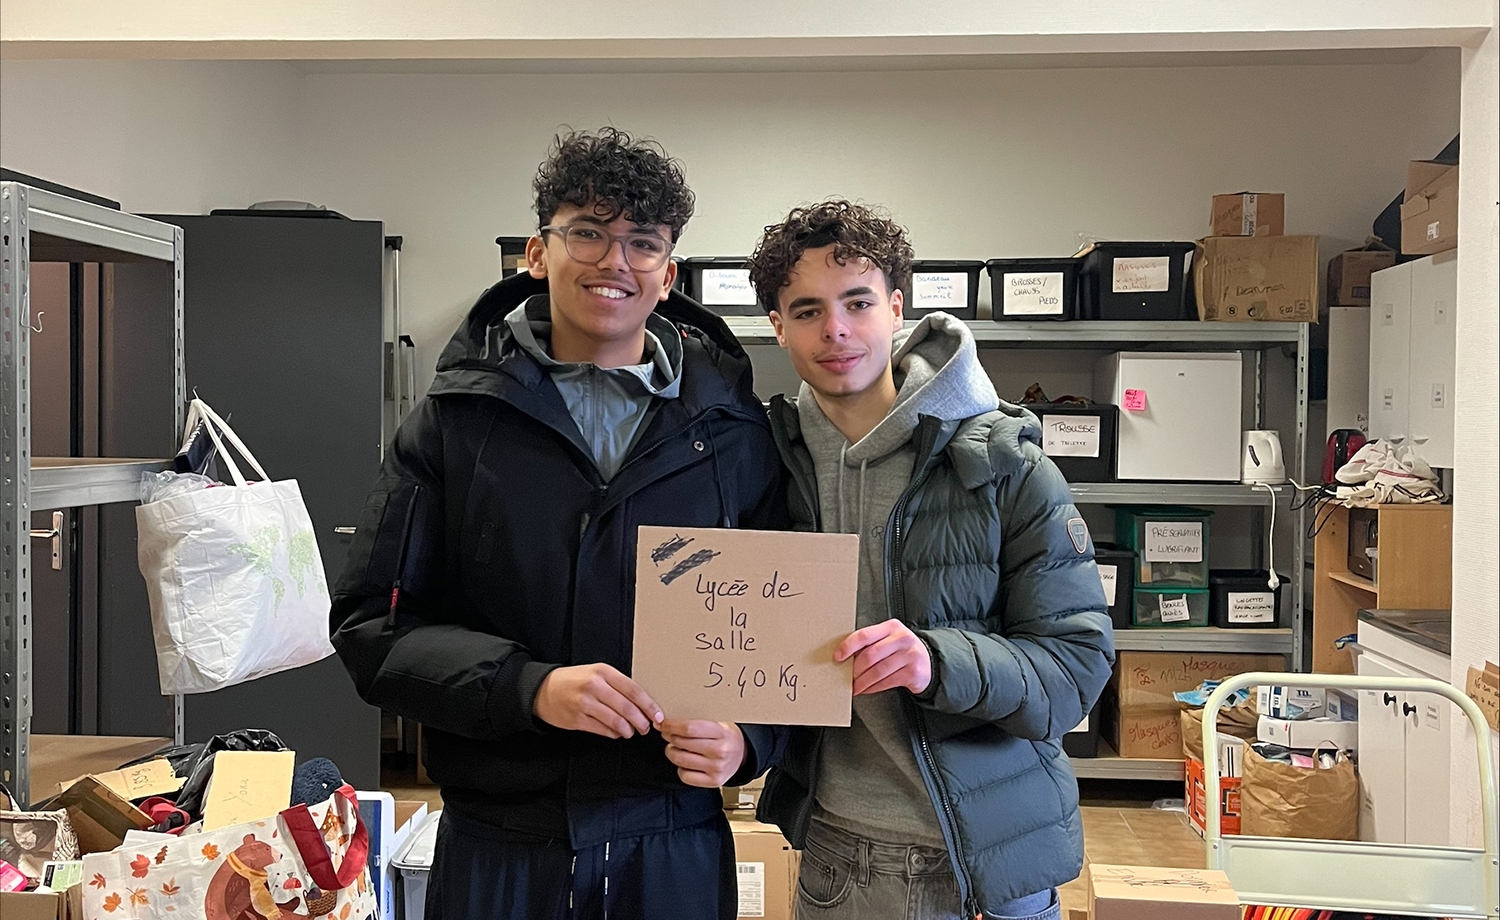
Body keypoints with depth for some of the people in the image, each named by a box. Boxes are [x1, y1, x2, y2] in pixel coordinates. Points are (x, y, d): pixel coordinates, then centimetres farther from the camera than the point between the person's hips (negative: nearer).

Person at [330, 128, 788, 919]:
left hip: (674, 848, 1)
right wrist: (528, 685, -19)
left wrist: (747, 738, -14)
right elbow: (372, 623, -4)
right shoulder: (455, 420, -1)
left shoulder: (736, 431, 1)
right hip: (496, 846, 0)